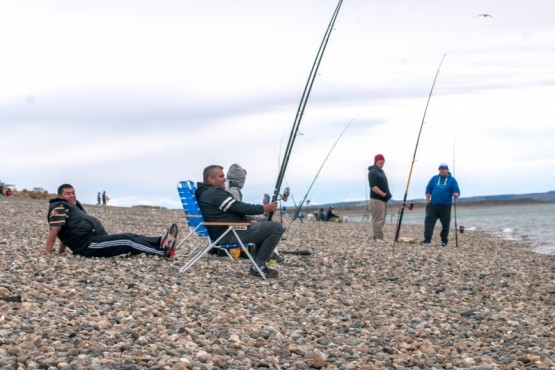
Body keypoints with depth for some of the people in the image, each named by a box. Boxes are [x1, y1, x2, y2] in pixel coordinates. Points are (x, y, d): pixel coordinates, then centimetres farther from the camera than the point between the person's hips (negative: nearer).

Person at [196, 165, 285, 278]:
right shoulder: (215, 193, -16)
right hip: (229, 236, -11)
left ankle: (258, 264, 18)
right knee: (276, 228, -13)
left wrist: (248, 220, 12)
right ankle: (258, 267, -7)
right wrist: (265, 208, -6)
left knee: (265, 225, 27)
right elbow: (240, 207, -16)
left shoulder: (204, 193, 17)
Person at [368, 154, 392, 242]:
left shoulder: (381, 171, 18)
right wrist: (383, 194, -22)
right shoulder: (373, 172, -13)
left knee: (381, 220, 12)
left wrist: (387, 194, 14)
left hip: (383, 199, 10)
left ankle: (378, 237, 16)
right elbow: (373, 187, -22)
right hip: (377, 199, -10)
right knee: (378, 219, -10)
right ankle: (378, 238, -10)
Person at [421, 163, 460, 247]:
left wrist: (456, 194, -24)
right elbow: (428, 189, 14)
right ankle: (427, 239, -9)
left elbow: (457, 191, -1)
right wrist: (427, 200, 3)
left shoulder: (452, 180, 5)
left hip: (446, 206, -1)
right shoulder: (434, 178, 11)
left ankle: (444, 241, 16)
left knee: (445, 224, 5)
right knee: (429, 221, -8)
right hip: (433, 205, 1)